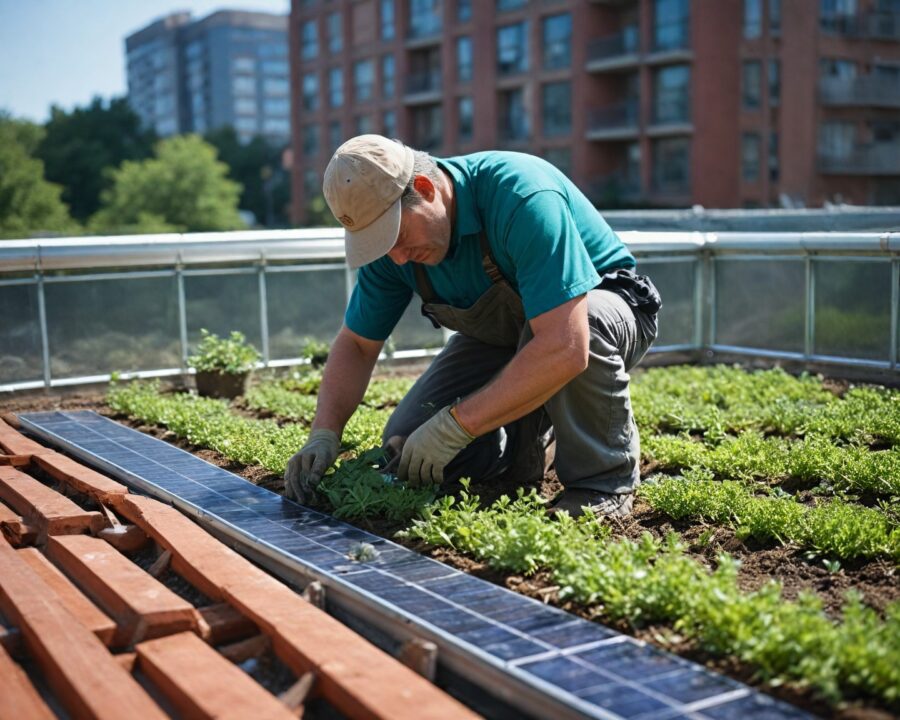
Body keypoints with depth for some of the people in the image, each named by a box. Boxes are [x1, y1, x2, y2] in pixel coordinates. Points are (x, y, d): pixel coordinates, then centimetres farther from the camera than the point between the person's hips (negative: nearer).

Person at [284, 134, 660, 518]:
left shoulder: (522, 197, -35)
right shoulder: (393, 233, -13)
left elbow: (565, 348, -43)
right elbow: (356, 344, -2)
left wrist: (456, 425, -38)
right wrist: (324, 434, -18)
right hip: (499, 336, 6)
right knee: (406, 443, -12)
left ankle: (605, 479, -13)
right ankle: (539, 436, 13)